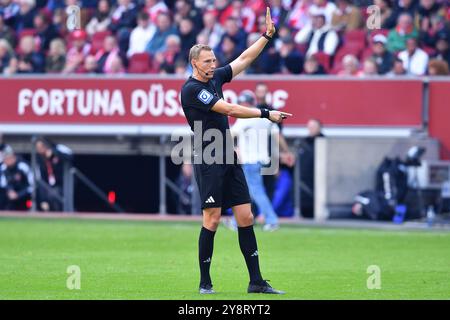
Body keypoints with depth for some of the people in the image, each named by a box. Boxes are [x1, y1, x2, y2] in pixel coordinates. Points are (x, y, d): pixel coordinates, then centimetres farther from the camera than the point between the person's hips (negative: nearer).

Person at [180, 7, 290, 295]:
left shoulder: (215, 78, 13)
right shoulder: (192, 89, -12)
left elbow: (244, 59, 22)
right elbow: (229, 109, -17)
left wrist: (267, 35, 15)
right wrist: (266, 114, -16)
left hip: (230, 160, 8)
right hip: (208, 162, -8)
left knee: (246, 217, 2)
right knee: (212, 219, -8)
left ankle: (256, 281, 3)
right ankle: (205, 282, 2)